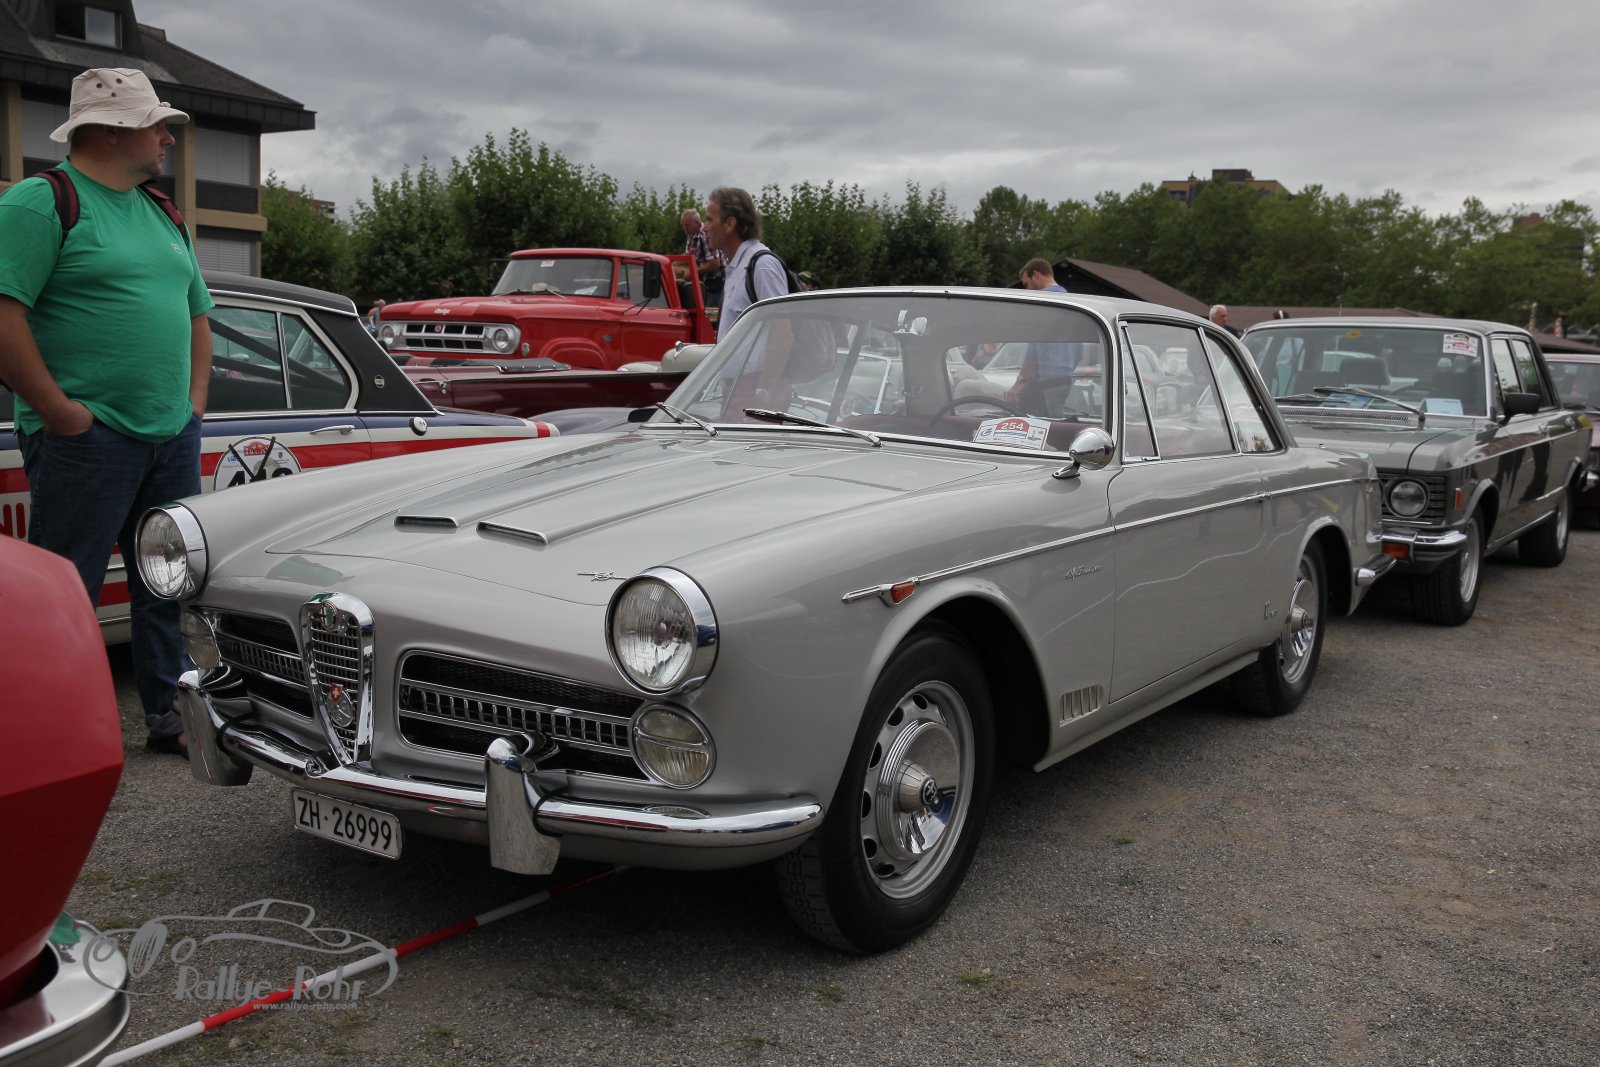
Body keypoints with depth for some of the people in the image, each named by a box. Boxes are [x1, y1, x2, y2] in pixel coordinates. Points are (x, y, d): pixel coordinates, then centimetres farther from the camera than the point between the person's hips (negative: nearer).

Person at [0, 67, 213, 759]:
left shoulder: (161, 215, 18)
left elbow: (196, 314, 25)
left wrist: (193, 405, 13)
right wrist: (59, 411, -18)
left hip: (173, 440, 8)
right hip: (87, 439, -7)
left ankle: (170, 715, 24)